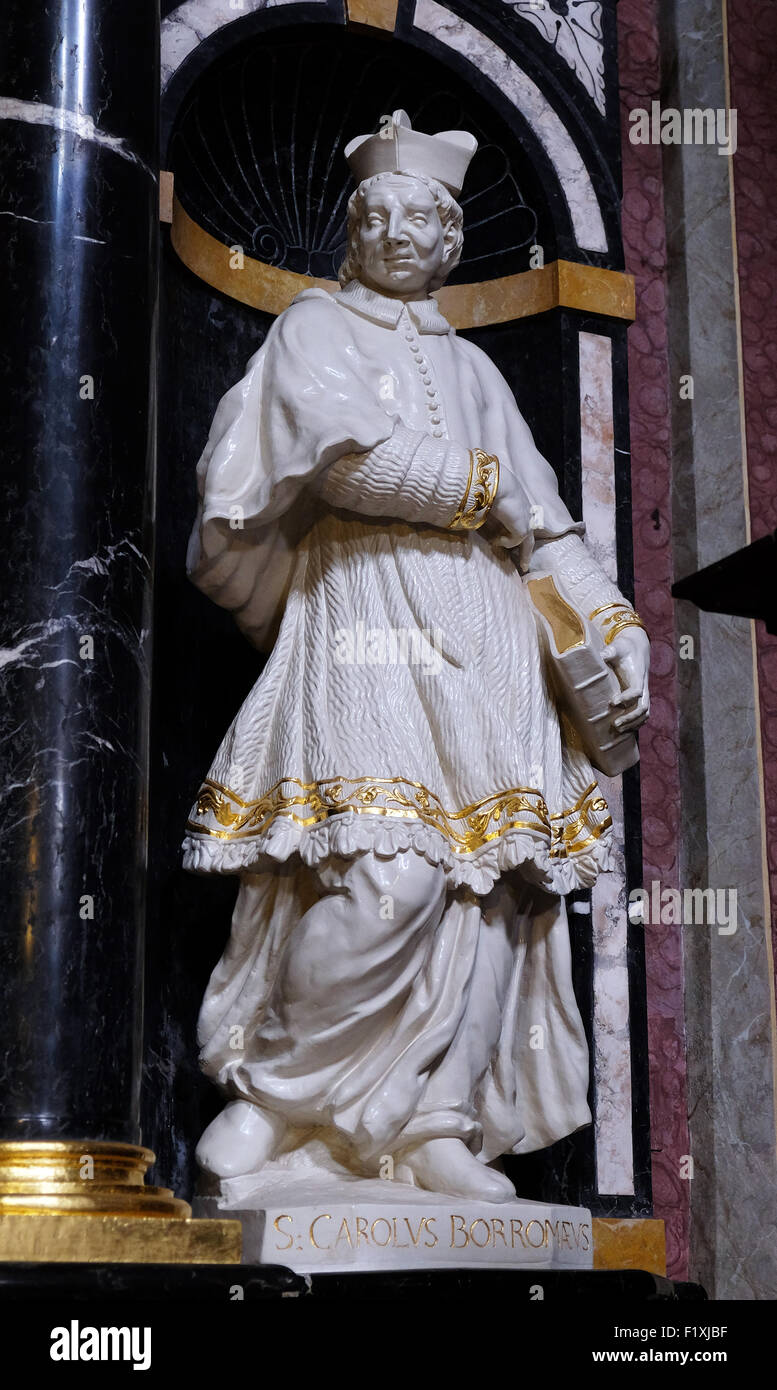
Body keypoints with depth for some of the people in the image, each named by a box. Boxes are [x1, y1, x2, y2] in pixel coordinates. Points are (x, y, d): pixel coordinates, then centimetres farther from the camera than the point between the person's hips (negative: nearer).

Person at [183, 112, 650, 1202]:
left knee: (488, 875, -7)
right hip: (365, 614, -5)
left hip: (484, 632, 6)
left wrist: (619, 624, 9)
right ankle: (276, 1088, -7)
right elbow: (347, 455, -8)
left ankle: (438, 1124, -4)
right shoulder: (315, 328, 11)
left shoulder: (472, 365, 27)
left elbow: (544, 523, 22)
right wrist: (485, 489, 2)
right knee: (387, 871, -21)